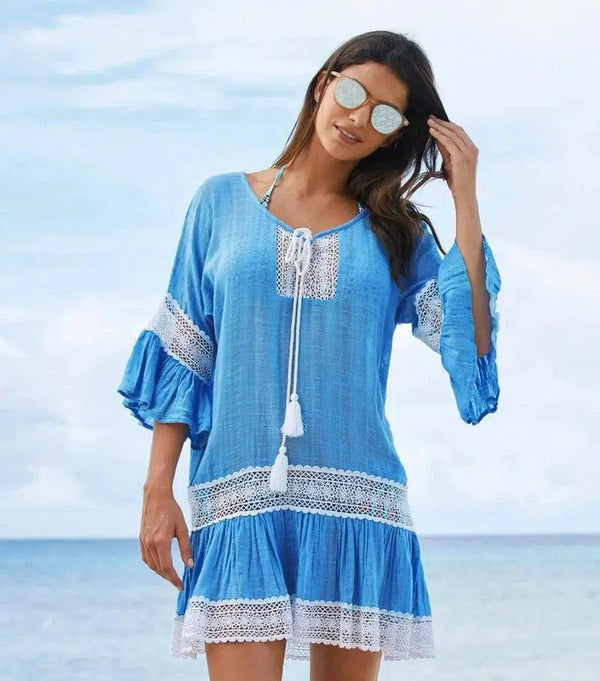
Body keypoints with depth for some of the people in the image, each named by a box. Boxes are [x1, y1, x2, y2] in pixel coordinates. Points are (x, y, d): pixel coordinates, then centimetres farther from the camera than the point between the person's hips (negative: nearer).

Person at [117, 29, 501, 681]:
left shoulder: (399, 234, 11)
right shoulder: (221, 201, 10)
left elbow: (471, 348, -4)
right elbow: (178, 358, 8)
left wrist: (464, 201, -2)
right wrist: (158, 491, 0)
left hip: (355, 500, 2)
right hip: (240, 498, -1)